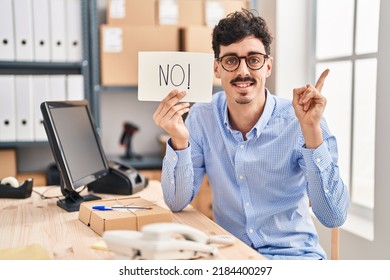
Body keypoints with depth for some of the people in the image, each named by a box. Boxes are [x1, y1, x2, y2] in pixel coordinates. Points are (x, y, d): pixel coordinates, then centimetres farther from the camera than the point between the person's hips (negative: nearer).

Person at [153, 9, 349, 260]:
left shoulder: (298, 122, -14)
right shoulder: (201, 118, -5)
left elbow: (334, 218, -19)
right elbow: (177, 203, -6)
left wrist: (312, 131, -28)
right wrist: (179, 140, -22)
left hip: (294, 255, -2)